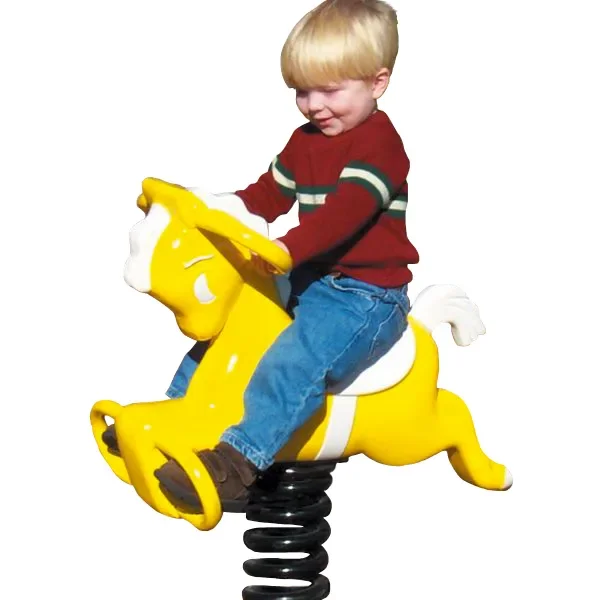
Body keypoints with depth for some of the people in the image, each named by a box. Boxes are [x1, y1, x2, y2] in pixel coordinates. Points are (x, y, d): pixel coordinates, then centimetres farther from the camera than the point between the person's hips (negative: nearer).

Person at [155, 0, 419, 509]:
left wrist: (285, 251, -42)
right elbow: (270, 194, 16)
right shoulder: (306, 141, 14)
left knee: (292, 362, -32)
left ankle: (239, 458, -36)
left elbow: (346, 211, -30)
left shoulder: (379, 144, -16)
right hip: (309, 284, 10)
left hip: (366, 295, -10)